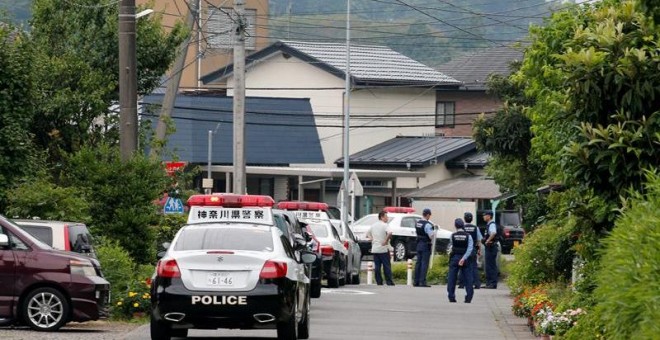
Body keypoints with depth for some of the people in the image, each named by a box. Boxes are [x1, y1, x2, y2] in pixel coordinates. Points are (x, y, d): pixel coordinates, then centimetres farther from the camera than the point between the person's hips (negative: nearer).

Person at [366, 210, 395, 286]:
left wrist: (371, 239, 14)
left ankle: (379, 282, 5)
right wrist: (386, 241, -18)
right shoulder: (385, 225, -10)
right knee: (386, 266, -1)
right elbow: (389, 233, -28)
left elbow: (367, 234, 23)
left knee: (377, 266, 6)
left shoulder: (373, 226, 12)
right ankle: (389, 282, -2)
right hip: (383, 249, -6)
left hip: (375, 249, 6)